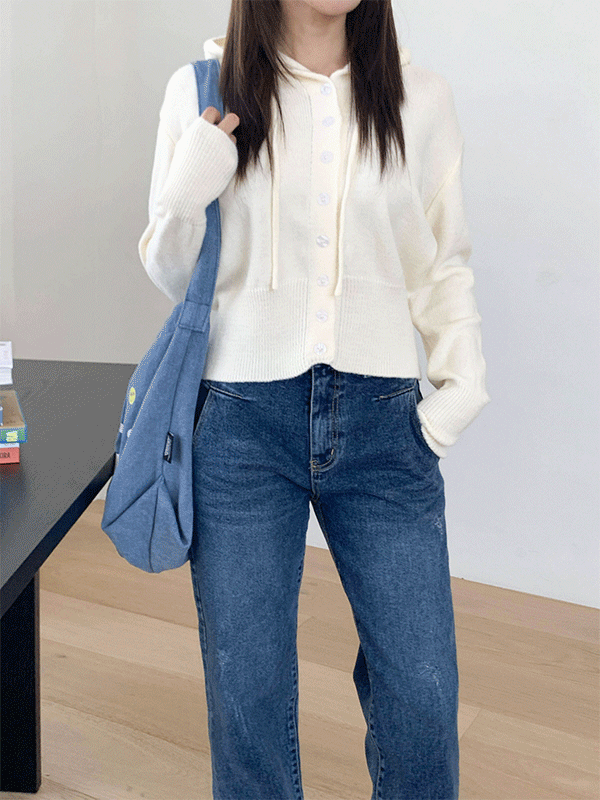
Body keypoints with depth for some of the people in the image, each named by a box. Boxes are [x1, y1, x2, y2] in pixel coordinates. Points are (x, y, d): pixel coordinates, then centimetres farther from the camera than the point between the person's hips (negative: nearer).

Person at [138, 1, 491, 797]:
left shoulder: (420, 97, 4)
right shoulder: (202, 90, 1)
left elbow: (442, 264, 11)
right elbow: (172, 276, 7)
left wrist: (464, 377, -2)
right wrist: (185, 198, -12)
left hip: (383, 419, 1)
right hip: (242, 415, -1)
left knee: (422, 694, 5)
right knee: (247, 695, 9)